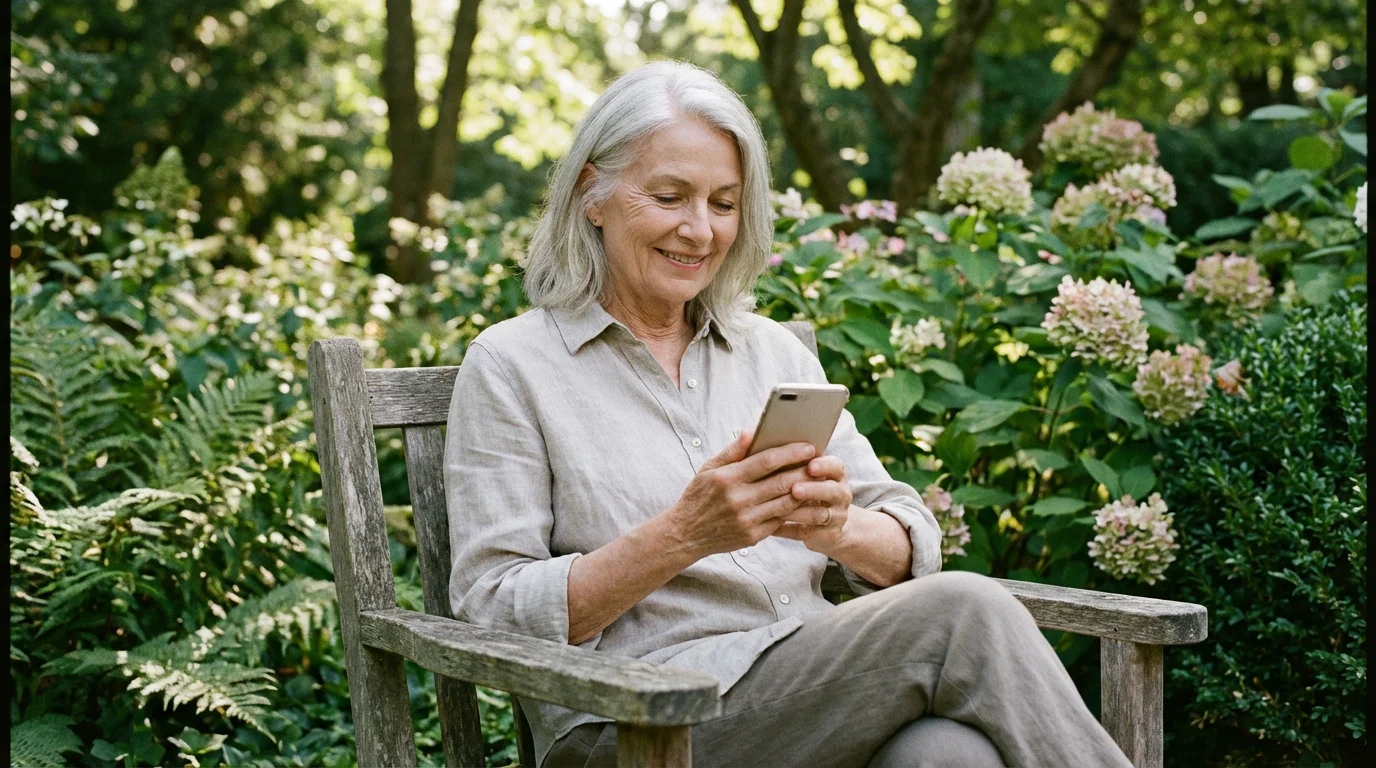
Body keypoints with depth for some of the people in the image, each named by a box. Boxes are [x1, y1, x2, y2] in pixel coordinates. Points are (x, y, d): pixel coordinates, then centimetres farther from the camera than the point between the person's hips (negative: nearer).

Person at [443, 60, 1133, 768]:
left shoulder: (775, 352, 17)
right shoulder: (510, 366, 3)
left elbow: (914, 547, 13)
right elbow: (496, 612, -4)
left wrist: (838, 527, -12)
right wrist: (683, 536, -18)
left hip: (823, 695, 4)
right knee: (967, 613, -25)